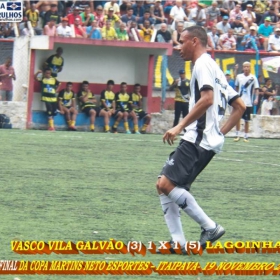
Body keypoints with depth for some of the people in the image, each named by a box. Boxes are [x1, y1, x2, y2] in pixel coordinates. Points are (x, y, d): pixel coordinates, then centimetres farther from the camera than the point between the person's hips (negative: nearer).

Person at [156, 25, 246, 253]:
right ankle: (178, 243, 2)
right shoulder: (215, 69, 24)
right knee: (164, 186, 8)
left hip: (199, 139, -10)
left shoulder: (202, 64, -6)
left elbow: (207, 98, -22)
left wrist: (180, 126, -21)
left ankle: (210, 228, -14)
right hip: (204, 141, 10)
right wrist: (221, 132, 20)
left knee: (167, 184, -17)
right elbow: (240, 106, 26)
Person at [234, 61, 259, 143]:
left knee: (247, 120, 4)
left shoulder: (253, 78, -3)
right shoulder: (239, 76, 5)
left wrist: (256, 98, -15)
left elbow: (256, 89, -3)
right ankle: (237, 135, 6)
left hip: (248, 102, -2)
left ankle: (246, 136, 10)